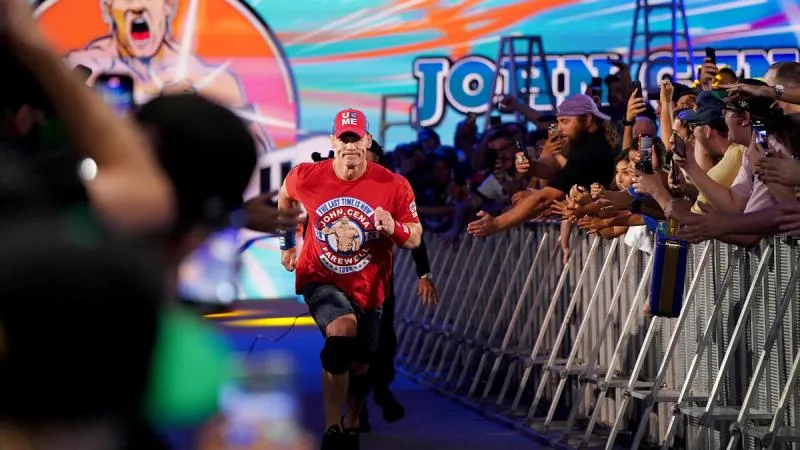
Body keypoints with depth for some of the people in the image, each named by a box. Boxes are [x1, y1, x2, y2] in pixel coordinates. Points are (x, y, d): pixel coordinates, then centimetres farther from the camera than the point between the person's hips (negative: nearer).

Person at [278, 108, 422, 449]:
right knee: (343, 329, -31)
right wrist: (287, 242, 18)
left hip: (368, 287, 2)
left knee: (360, 366, 14)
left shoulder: (394, 187, -16)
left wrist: (393, 229, -31)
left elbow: (415, 239, -10)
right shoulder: (305, 177, -13)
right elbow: (285, 198, 12)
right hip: (320, 279, -2)